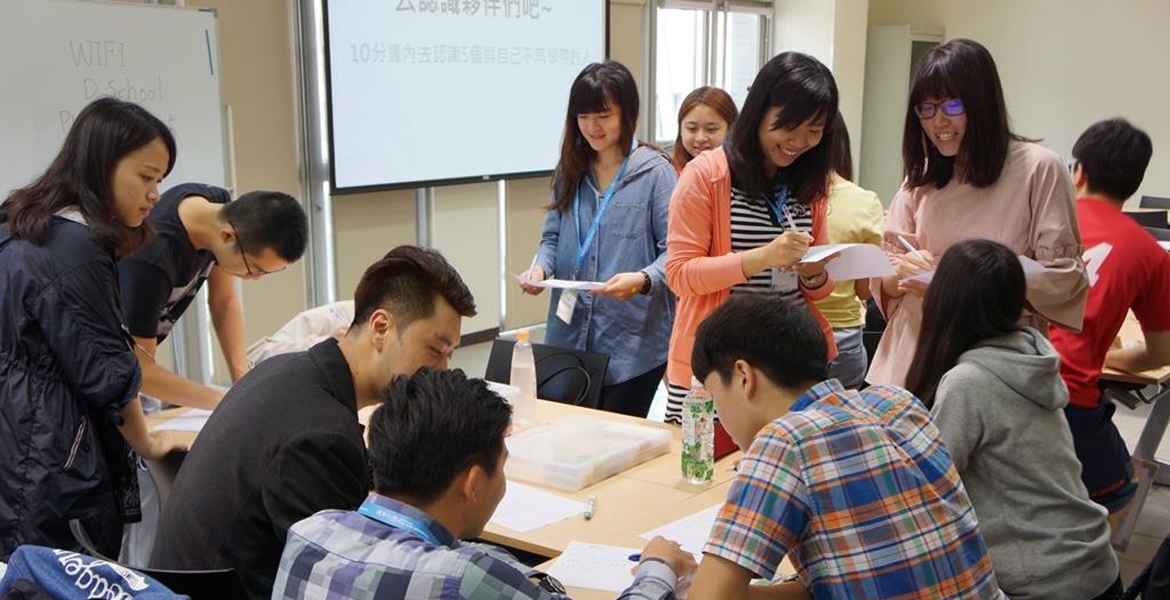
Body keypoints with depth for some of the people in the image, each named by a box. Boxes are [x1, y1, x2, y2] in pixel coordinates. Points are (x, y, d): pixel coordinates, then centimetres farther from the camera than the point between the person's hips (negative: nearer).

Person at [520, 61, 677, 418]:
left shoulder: (655, 172, -9)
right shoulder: (570, 169, 9)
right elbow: (553, 236, 14)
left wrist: (643, 280, -28)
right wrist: (540, 268, -6)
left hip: (633, 343, -5)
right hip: (569, 336, 5)